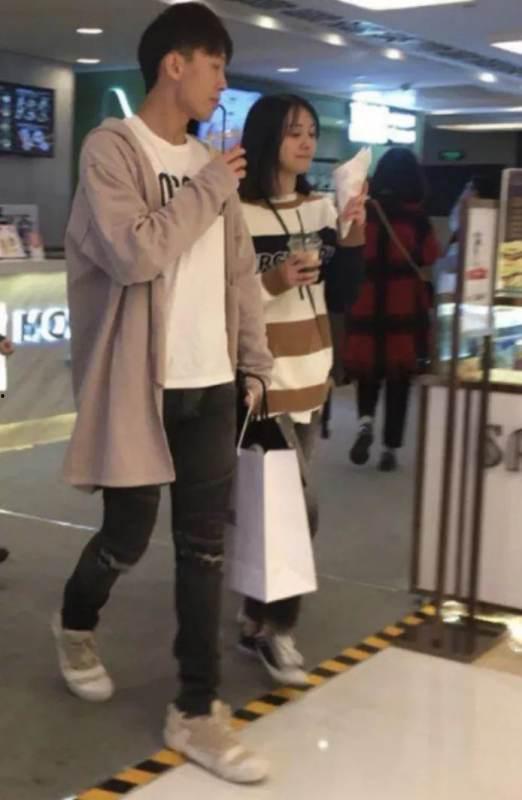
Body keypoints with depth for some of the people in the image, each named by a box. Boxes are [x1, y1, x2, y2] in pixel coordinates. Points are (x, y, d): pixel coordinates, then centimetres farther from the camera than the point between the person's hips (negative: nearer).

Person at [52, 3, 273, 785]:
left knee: (204, 547, 6)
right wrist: (208, 189, -13)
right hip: (142, 386, -5)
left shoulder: (210, 164, 12)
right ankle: (76, 624, 40)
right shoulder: (112, 149, -7)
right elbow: (133, 253, -21)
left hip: (211, 383, 6)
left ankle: (196, 711, 16)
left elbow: (239, 272, 14)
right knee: (129, 537, 7)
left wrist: (256, 362, 11)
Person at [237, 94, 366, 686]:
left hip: (312, 371, 7)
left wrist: (354, 235, -8)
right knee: (297, 508, -7)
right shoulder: (237, 211, -12)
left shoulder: (321, 205, 8)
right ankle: (275, 630, 9)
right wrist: (271, 283, -24)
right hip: (265, 376, -7)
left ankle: (258, 617, 26)